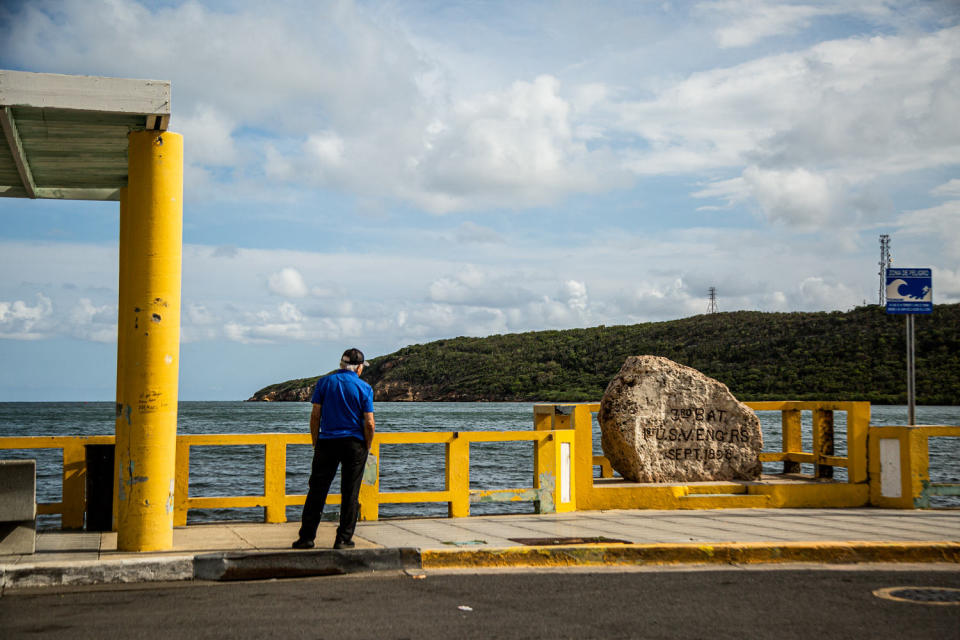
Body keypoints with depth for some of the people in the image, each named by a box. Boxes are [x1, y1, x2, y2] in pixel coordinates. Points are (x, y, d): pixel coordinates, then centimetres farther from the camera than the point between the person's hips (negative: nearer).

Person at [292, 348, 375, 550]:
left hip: (327, 442, 1)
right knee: (350, 493, 4)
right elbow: (369, 423, -5)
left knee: (317, 491, 5)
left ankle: (307, 537, 5)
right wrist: (367, 448, 7)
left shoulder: (324, 382, 3)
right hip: (354, 443, -1)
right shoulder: (364, 388, -1)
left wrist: (315, 443, 9)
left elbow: (315, 415, 1)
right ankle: (343, 539, 5)